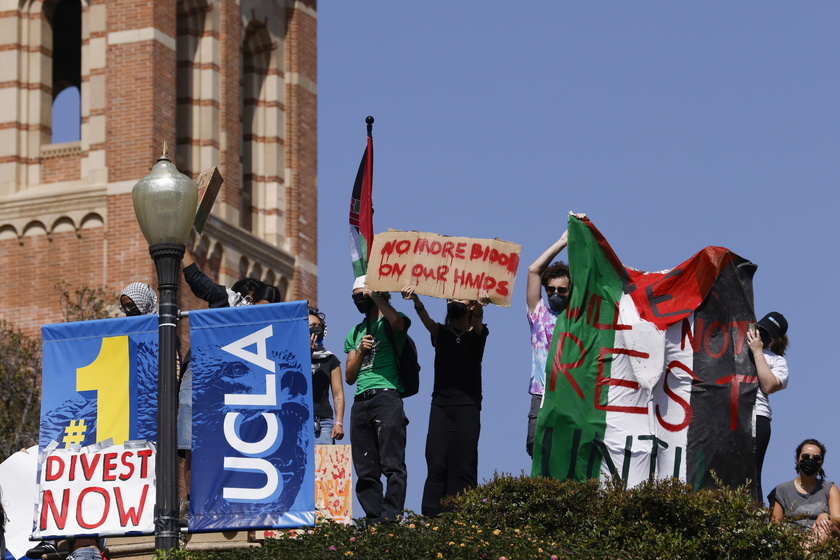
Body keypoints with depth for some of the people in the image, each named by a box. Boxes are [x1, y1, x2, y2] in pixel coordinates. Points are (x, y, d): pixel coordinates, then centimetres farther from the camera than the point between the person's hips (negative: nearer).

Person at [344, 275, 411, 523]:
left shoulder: (389, 324, 6)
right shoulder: (355, 333, 23)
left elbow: (397, 321, -22)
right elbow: (349, 377, 20)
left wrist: (375, 295, -10)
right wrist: (360, 350, 3)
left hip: (386, 397, -7)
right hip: (361, 402, 7)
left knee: (392, 463, -12)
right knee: (365, 470, 3)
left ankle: (391, 516, -16)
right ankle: (374, 518, 4)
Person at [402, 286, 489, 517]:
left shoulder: (476, 334, 10)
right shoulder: (441, 333, 15)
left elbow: (477, 321, -13)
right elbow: (426, 319, -4)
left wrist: (480, 305, -37)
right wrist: (415, 299, -26)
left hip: (468, 405, -2)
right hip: (441, 405, 2)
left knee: (464, 463, -6)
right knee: (436, 463, -7)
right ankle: (431, 515, -9)